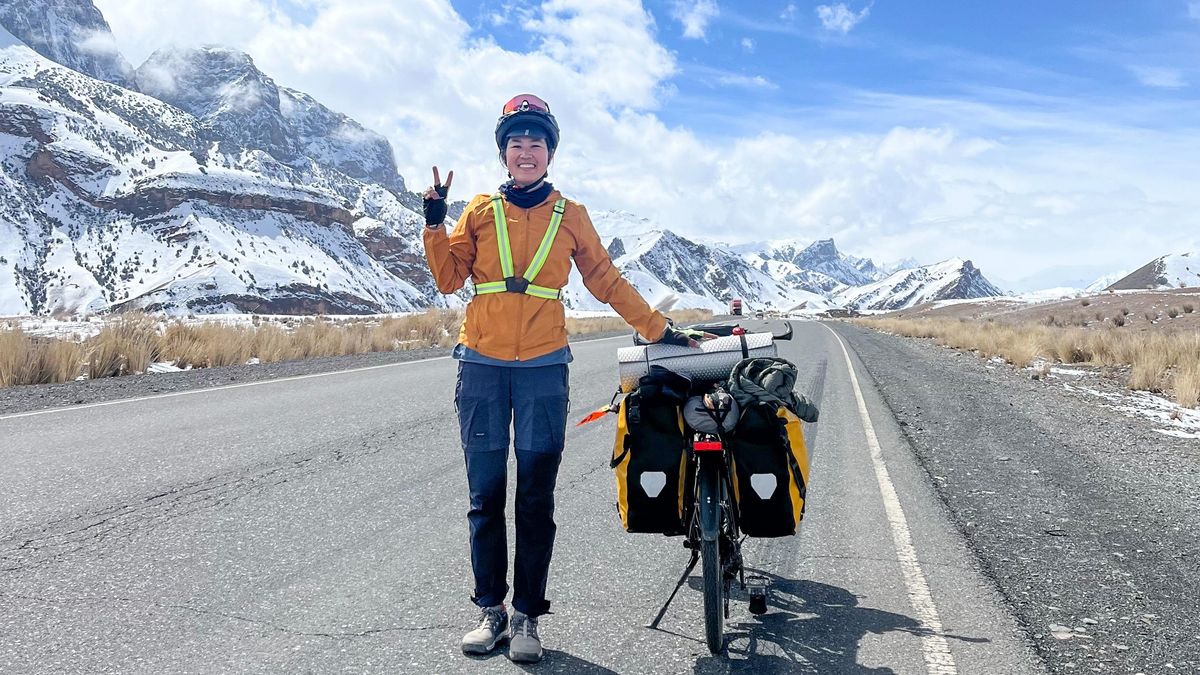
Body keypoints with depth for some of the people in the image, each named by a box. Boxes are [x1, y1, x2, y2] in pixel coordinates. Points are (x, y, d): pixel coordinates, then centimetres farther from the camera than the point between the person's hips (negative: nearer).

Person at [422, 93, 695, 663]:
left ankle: (527, 616, 10)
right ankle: (490, 609, 17)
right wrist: (434, 221, -4)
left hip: (543, 367, -1)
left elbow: (607, 281, 13)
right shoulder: (480, 210, 11)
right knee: (485, 495, 5)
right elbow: (448, 278, 6)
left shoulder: (570, 216, 11)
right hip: (481, 365, 1)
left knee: (535, 499, 0)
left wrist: (658, 329, 10)